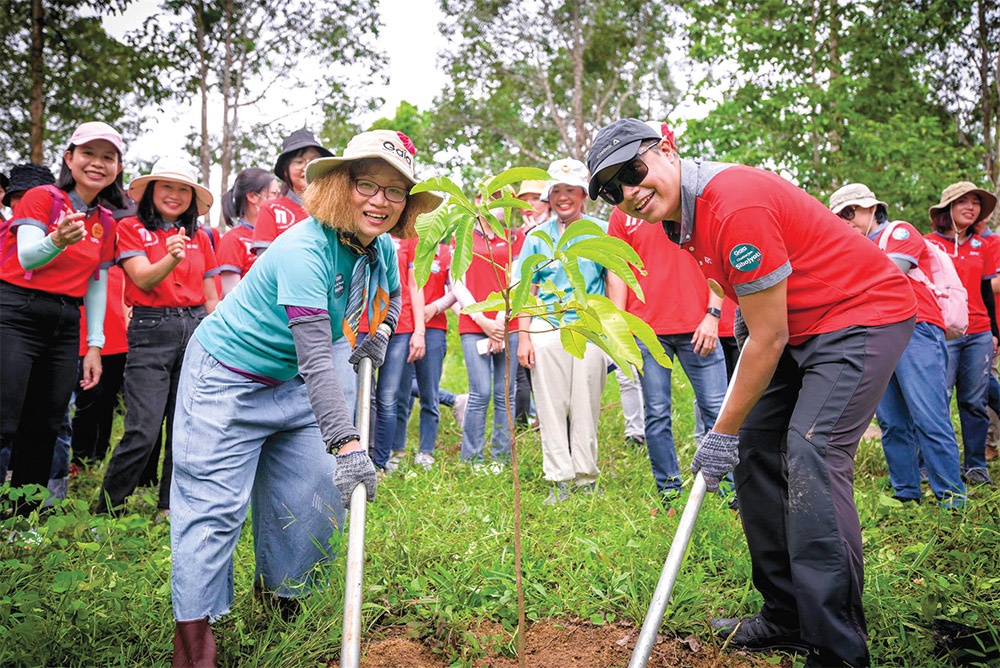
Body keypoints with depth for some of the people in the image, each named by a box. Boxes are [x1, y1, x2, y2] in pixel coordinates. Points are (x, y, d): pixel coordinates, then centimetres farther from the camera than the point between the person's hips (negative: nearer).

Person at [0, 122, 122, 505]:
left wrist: (94, 344, 9)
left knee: (44, 430, 7)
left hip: (65, 325, 5)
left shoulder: (106, 223, 13)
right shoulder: (42, 197, -3)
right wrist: (56, 240, -38)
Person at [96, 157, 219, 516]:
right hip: (151, 330, -4)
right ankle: (106, 509, 7)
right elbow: (144, 279, -10)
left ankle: (170, 506, 18)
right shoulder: (130, 228, 4)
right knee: (143, 431, -10)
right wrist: (171, 258, -29)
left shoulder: (200, 237, 15)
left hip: (196, 328, 4)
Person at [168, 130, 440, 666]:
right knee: (214, 505, -7)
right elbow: (316, 359, -38)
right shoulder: (304, 249, -31)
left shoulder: (381, 249, -5)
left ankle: (280, 601, 29)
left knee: (311, 498, 6)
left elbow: (391, 295, 19)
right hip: (227, 381, -7)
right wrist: (345, 442, -43)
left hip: (292, 385, 8)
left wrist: (380, 331, -3)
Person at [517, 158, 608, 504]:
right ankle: (559, 481, 10)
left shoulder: (602, 232, 6)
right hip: (547, 329, 1)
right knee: (551, 408, 2)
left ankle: (586, 478, 16)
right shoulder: (537, 236, 10)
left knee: (586, 409, 4)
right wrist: (523, 336, 2)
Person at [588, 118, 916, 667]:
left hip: (864, 314, -10)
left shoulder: (737, 205, -28)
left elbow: (769, 339, -23)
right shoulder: (682, 216, 2)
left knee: (809, 454, -21)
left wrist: (723, 432, -14)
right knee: (756, 451, 5)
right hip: (799, 327, 10)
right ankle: (786, 619, 15)